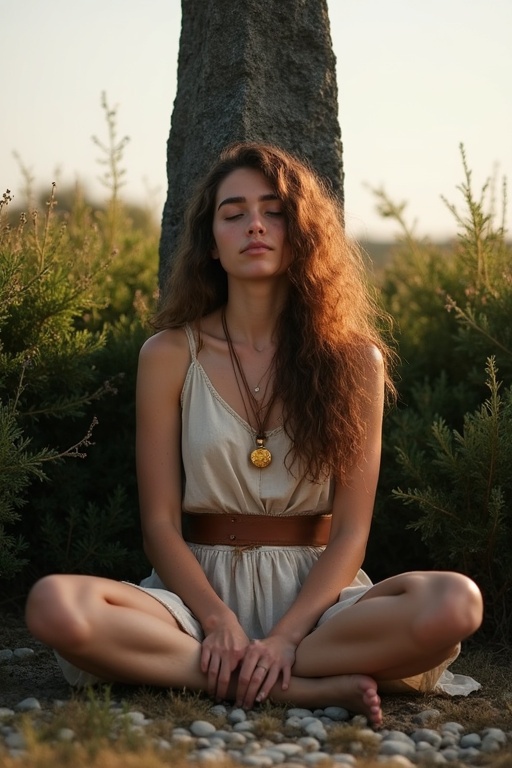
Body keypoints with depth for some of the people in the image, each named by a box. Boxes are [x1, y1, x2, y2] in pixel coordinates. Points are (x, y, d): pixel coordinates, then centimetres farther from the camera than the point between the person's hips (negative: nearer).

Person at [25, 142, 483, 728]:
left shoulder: (355, 361, 2)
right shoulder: (169, 355, 2)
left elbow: (351, 532, -3)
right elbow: (160, 524, -1)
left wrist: (285, 636, -19)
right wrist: (219, 622, -18)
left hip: (311, 592, 0)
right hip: (199, 588, 0)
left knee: (454, 603, -30)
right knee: (54, 605, -31)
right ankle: (311, 688, -26)